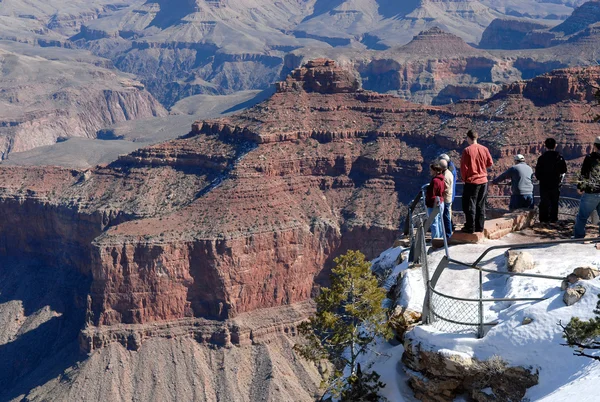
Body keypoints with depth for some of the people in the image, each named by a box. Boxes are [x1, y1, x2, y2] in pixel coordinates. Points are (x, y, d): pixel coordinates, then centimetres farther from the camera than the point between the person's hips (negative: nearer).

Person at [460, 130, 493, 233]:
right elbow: (490, 163, 9)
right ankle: (479, 227, 14)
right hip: (483, 181, 5)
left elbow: (464, 167, -11)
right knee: (481, 205, 11)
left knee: (470, 205, 2)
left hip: (471, 181, -5)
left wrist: (464, 178, 4)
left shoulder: (467, 150, -12)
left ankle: (470, 227, 3)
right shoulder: (484, 149, 1)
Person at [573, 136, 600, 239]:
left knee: (582, 217, 6)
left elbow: (584, 174, -8)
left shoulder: (590, 158, -7)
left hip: (591, 193, -4)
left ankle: (578, 237, 11)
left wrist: (580, 187, 3)